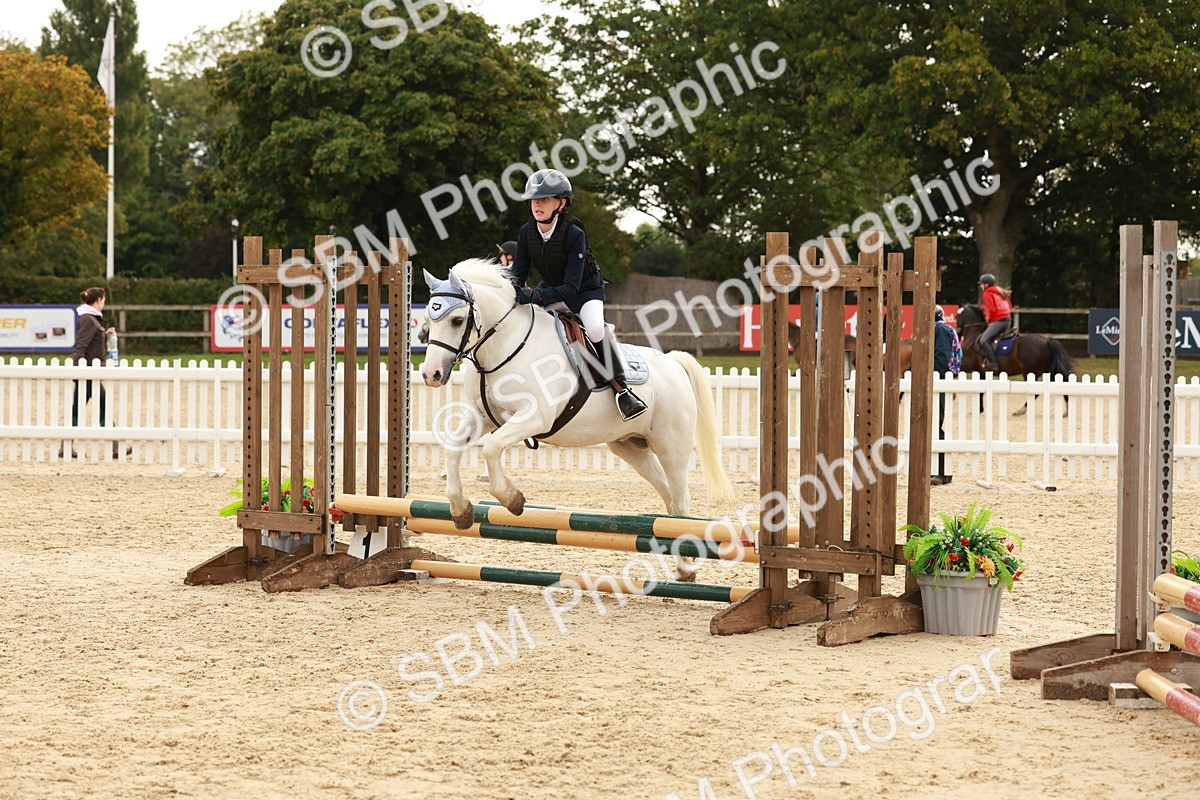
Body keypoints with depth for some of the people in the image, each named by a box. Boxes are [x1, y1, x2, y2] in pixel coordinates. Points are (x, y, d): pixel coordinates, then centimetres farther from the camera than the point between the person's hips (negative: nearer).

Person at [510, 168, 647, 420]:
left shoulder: (574, 234, -30)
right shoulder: (527, 233, -13)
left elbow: (571, 286, -33)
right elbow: (518, 272, -9)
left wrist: (537, 296, -48)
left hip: (586, 289, -6)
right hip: (551, 291, 6)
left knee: (595, 328, -34)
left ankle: (621, 388, -27)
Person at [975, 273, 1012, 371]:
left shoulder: (987, 294, -4)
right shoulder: (999, 292, 23)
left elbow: (992, 309, -16)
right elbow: (1010, 306, 22)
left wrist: (988, 319, 2)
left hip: (998, 320, -10)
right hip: (1008, 320, 10)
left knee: (983, 340, -16)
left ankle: (993, 363, -23)